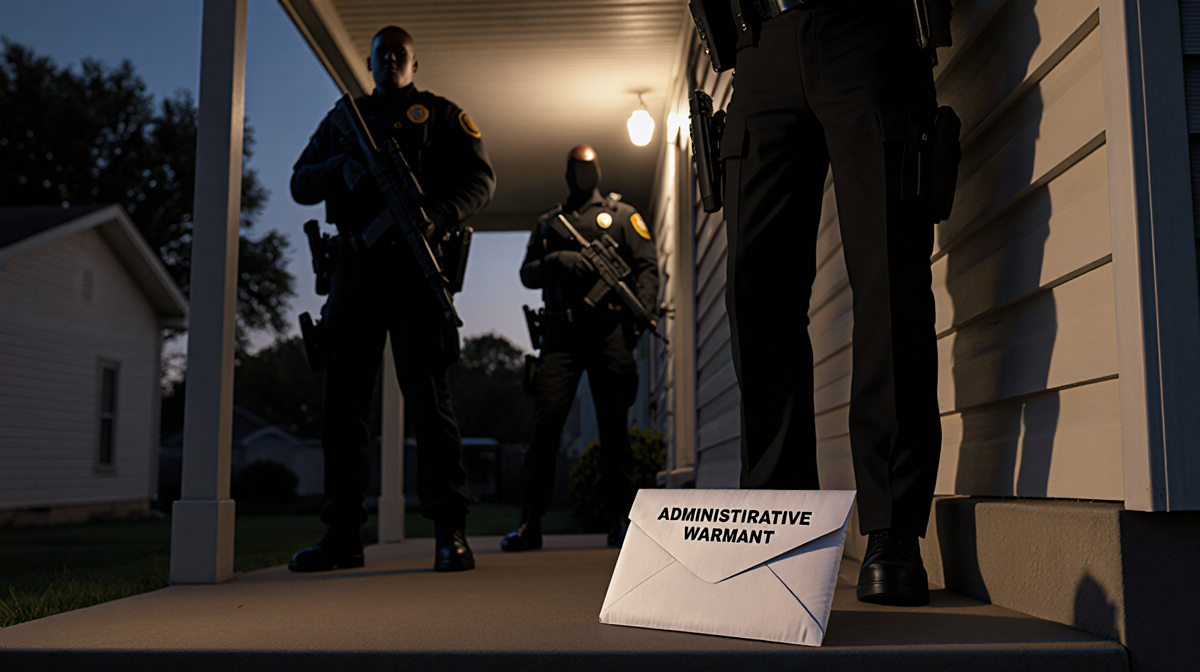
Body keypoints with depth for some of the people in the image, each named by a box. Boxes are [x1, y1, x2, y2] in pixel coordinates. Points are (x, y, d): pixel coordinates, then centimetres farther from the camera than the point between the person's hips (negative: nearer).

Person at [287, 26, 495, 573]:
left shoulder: (441, 115, 14)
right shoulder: (342, 120, 24)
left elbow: (481, 178, 3)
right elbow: (300, 184, 16)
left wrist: (438, 216, -16)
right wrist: (341, 167, -6)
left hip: (413, 267, -4)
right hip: (354, 267, 4)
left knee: (428, 395, -9)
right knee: (343, 399, 2)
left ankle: (450, 532, -7)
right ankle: (342, 536, 8)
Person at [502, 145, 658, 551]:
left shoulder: (622, 215, 16)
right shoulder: (547, 222, 23)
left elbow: (647, 266, 7)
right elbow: (527, 273, 15)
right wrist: (557, 261, -6)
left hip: (608, 330, -1)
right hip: (561, 332, 1)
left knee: (614, 426, 0)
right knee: (546, 419, -8)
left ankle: (620, 520, 6)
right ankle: (530, 523, -5)